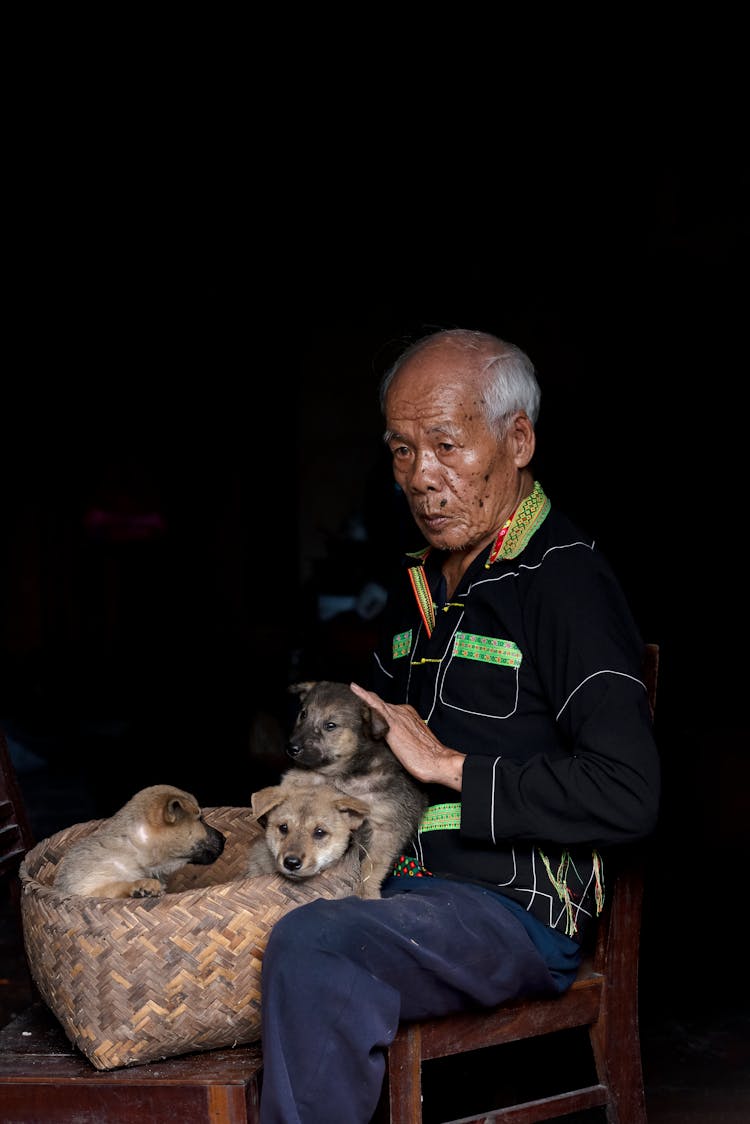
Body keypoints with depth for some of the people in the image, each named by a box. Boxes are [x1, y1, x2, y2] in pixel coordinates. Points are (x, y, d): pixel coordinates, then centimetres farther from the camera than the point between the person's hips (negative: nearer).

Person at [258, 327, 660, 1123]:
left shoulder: (567, 585, -11)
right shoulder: (418, 588, 17)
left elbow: (628, 797, -21)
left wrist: (453, 767, -16)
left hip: (514, 910, -8)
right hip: (400, 886, 8)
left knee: (311, 948, -32)